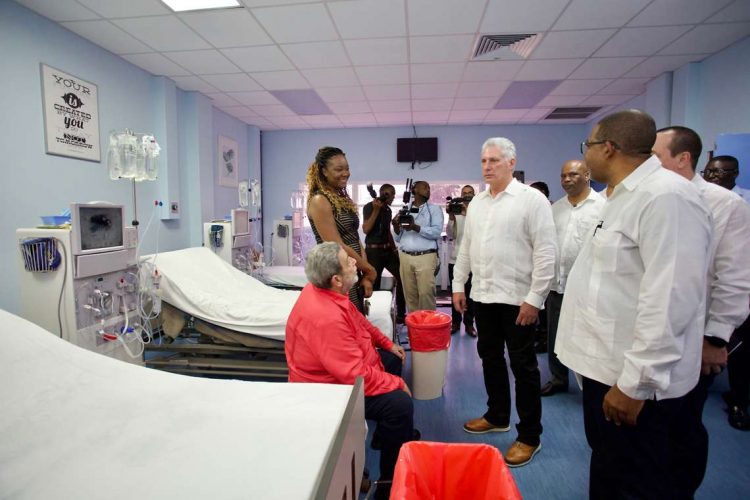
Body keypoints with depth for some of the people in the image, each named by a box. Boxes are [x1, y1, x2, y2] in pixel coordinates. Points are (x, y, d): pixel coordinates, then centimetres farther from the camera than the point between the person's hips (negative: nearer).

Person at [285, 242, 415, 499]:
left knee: (392, 360, 23)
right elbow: (356, 376, -33)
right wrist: (397, 383, -19)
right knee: (400, 404, -20)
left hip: (344, 366, 11)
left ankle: (388, 432, 40)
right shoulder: (326, 318, -37)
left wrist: (388, 344, 15)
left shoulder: (326, 292, -6)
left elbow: (359, 321, 13)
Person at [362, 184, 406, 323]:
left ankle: (400, 314, 15)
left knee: (402, 278, 3)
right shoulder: (369, 207, -7)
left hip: (387, 250, 7)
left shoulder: (388, 209, 14)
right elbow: (366, 230, -16)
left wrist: (394, 248, 16)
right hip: (373, 251, -7)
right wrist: (376, 210, -19)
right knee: (374, 285, -2)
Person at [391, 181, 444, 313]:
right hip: (405, 257, 3)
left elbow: (437, 232, -7)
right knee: (409, 295, 5)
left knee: (426, 294, -8)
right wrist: (396, 227, -4)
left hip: (426, 257, -3)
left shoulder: (434, 209, 10)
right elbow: (398, 238, 16)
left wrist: (416, 228, -18)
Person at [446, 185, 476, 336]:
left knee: (470, 293, 2)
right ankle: (455, 322, 18)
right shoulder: (456, 211, 9)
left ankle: (469, 323, 13)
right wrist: (451, 218, -15)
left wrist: (468, 213, -26)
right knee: (455, 292, 7)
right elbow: (450, 235, -1)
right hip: (455, 258, 2)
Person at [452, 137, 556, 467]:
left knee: (523, 366, 5)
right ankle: (497, 416, 37)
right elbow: (466, 247, 15)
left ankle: (530, 436, 21)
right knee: (490, 357, 17)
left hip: (517, 297, -6)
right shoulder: (476, 202, 11)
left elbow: (545, 253, -13)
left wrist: (534, 298, -17)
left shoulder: (532, 199, -9)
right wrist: (458, 284, 11)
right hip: (483, 294, 7)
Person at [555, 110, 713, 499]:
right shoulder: (623, 197, 13)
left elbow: (669, 301, -25)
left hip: (635, 381, -9)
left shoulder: (666, 197, -18)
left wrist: (635, 382, -21)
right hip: (606, 369, 10)